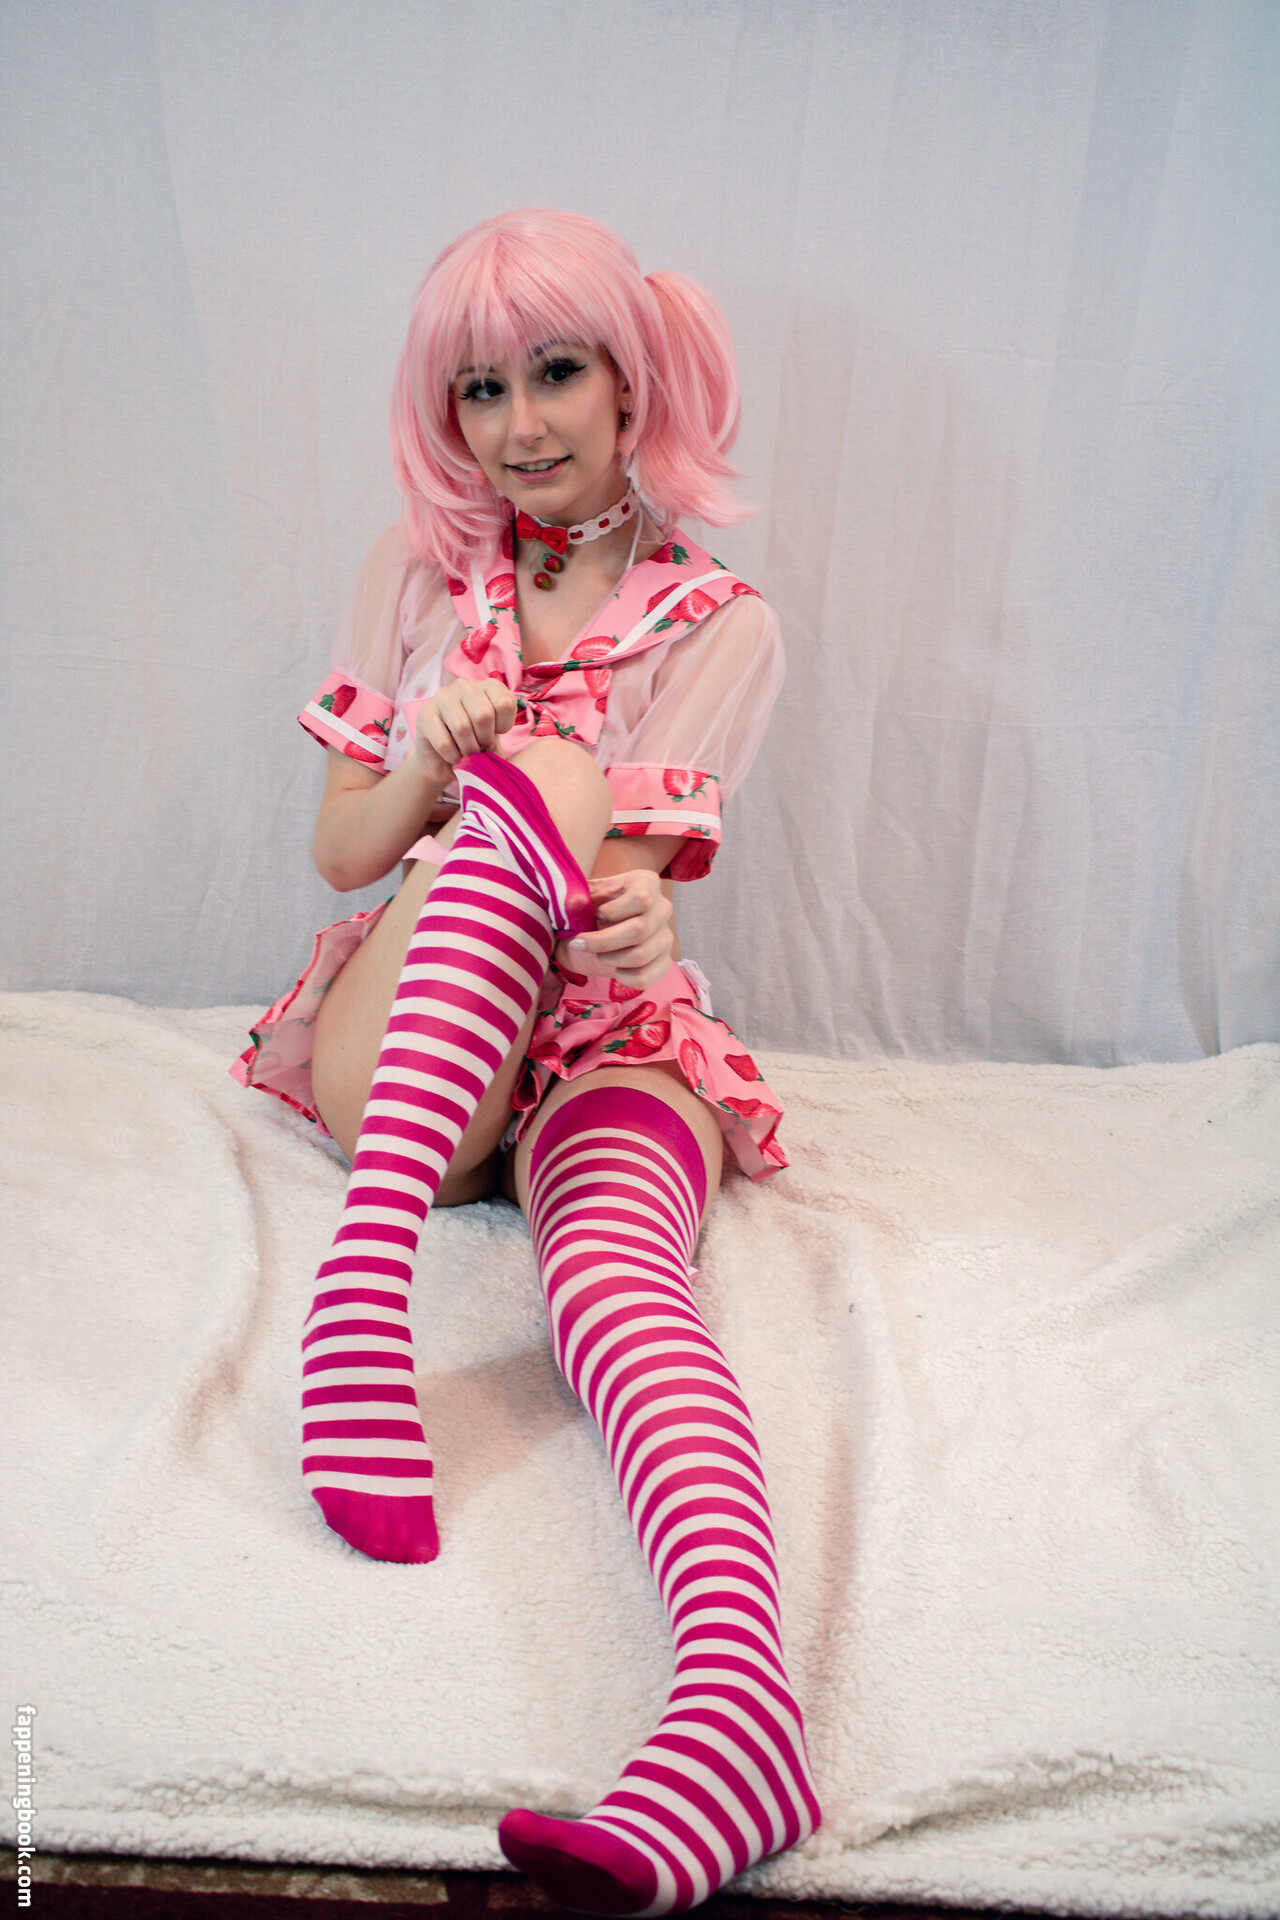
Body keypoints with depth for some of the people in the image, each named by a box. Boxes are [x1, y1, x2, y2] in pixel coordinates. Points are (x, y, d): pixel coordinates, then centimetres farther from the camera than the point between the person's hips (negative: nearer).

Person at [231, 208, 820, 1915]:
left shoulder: (720, 625, 3)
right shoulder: (417, 572, 10)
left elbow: (633, 876, -10)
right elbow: (339, 852, 7)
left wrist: (639, 921, -37)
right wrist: (434, 761, -16)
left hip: (606, 1035, -1)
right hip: (393, 1048, 1)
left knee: (617, 1281, -36)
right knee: (525, 778, -31)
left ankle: (737, 1694, -58)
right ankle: (371, 1267, -49)